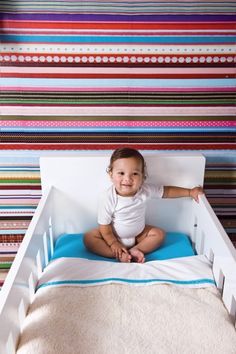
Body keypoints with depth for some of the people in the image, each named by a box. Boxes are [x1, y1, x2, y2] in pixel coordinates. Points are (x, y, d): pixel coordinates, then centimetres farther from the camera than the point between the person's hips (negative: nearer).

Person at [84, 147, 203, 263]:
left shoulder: (145, 190, -22)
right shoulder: (109, 198, -30)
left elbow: (166, 191, -6)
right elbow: (104, 225, -19)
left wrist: (190, 192, -8)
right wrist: (113, 243, -20)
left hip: (138, 233, 3)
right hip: (113, 235, -3)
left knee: (159, 234, -8)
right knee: (88, 238, -20)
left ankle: (135, 250, -18)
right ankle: (120, 254, -25)